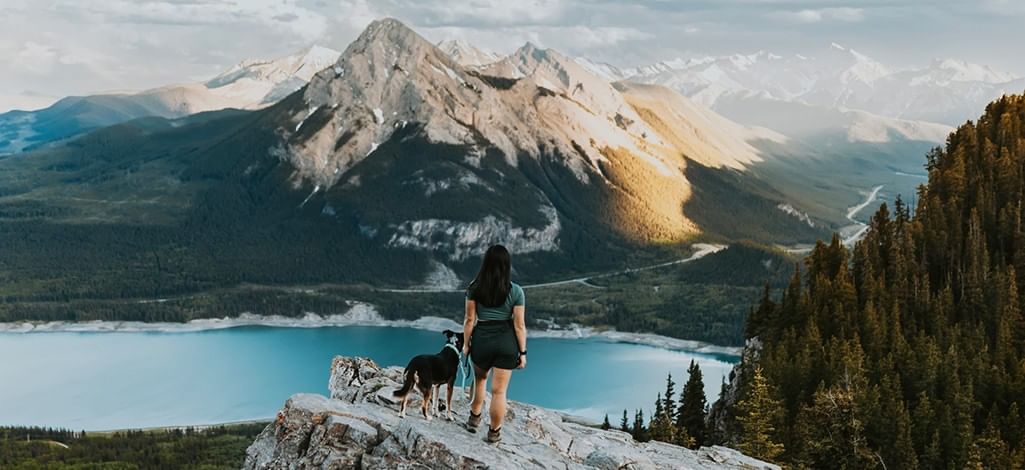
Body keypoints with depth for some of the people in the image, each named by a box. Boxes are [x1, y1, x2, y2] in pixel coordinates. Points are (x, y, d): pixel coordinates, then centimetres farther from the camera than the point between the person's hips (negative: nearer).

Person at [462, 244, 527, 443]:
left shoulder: (475, 288, -6)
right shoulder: (515, 291, -9)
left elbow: (469, 319, -2)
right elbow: (519, 325, -7)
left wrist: (466, 344, 9)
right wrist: (522, 352, 1)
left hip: (481, 339, 1)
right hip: (506, 341, -1)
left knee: (479, 380, 29)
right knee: (499, 390, 7)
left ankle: (474, 418, 37)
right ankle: (494, 432, 18)